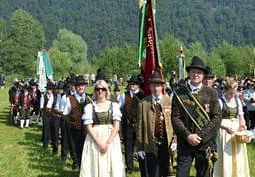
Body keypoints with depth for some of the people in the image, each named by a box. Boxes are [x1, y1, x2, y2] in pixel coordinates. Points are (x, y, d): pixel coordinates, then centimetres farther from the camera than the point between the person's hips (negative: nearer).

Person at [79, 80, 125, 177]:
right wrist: (99, 143, -13)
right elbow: (89, 127, -3)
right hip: (94, 140, 0)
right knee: (95, 167, -2)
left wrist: (108, 143, -13)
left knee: (112, 167, -2)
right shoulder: (89, 107, 3)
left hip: (111, 139, 0)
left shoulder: (114, 105, 4)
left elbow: (116, 126, -2)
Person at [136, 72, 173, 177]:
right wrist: (140, 147, -1)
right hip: (151, 144, -1)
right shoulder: (144, 103, -1)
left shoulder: (169, 101, 2)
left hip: (166, 143, 1)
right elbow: (140, 126, 0)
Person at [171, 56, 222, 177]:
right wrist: (188, 135, -12)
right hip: (184, 143, 0)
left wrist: (200, 136, -11)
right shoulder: (179, 93, 3)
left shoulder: (211, 93, 3)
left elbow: (217, 117, -3)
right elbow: (175, 117, -1)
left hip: (205, 143, 0)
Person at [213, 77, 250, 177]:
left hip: (237, 132, 5)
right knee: (225, 157, -2)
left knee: (238, 157, 9)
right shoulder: (220, 101, -12)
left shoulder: (237, 100, 6)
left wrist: (242, 125, -6)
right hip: (224, 131, -5)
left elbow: (241, 116, 13)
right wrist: (226, 127, -30)